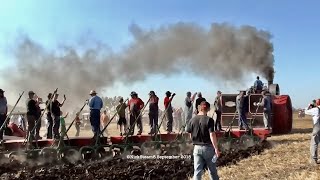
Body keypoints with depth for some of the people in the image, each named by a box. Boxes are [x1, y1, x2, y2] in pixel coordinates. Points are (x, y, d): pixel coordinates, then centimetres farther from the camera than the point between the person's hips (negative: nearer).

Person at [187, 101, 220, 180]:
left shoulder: (192, 120, 0)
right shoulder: (209, 120, -12)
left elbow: (190, 135, 5)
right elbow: (212, 135, -16)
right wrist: (216, 148, -12)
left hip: (197, 147, 3)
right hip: (208, 147, -3)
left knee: (197, 171, 5)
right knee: (212, 170, 14)